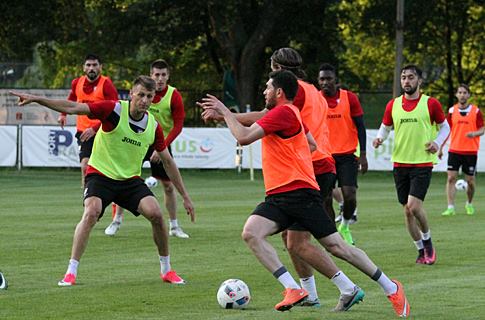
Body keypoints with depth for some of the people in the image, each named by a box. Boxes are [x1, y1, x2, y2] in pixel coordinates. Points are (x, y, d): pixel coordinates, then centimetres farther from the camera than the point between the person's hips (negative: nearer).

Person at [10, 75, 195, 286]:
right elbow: (73, 108, -21)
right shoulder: (115, 110, -16)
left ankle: (166, 270, 5)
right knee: (91, 212, -29)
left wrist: (185, 196, 10)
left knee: (155, 214, -16)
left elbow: (167, 161, 9)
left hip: (131, 180, 3)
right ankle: (71, 272, -21)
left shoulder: (153, 125, -3)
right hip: (100, 174, -3)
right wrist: (36, 99, -30)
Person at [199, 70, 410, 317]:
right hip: (277, 196, 9)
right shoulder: (291, 112, 19)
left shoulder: (283, 112, -12)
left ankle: (391, 288, 8)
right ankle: (293, 289, -20)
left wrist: (225, 111, -5)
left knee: (336, 246, -5)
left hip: (299, 192, -9)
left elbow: (243, 137, -18)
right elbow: (312, 145, 30)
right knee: (251, 233, -15)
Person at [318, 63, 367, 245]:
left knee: (349, 196, -10)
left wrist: (363, 155, -4)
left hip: (347, 155, -1)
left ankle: (345, 227, 17)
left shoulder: (349, 98, -3)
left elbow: (360, 126, 1)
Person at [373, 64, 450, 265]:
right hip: (400, 164, 4)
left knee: (414, 205, -17)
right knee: (407, 211, 5)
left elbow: (444, 127, 8)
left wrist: (437, 142, -10)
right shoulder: (393, 105, 6)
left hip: (422, 163, -4)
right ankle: (421, 251, 19)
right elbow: (385, 127, 16)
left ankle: (427, 241, 8)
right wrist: (380, 138, -5)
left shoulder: (431, 104, -3)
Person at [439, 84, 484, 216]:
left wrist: (474, 133, -22)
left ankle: (469, 204, 30)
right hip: (454, 150, 1)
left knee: (470, 181, 5)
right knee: (451, 178, -10)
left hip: (470, 151, -1)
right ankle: (450, 208, -10)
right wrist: (440, 148, 7)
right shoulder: (452, 111, 4)